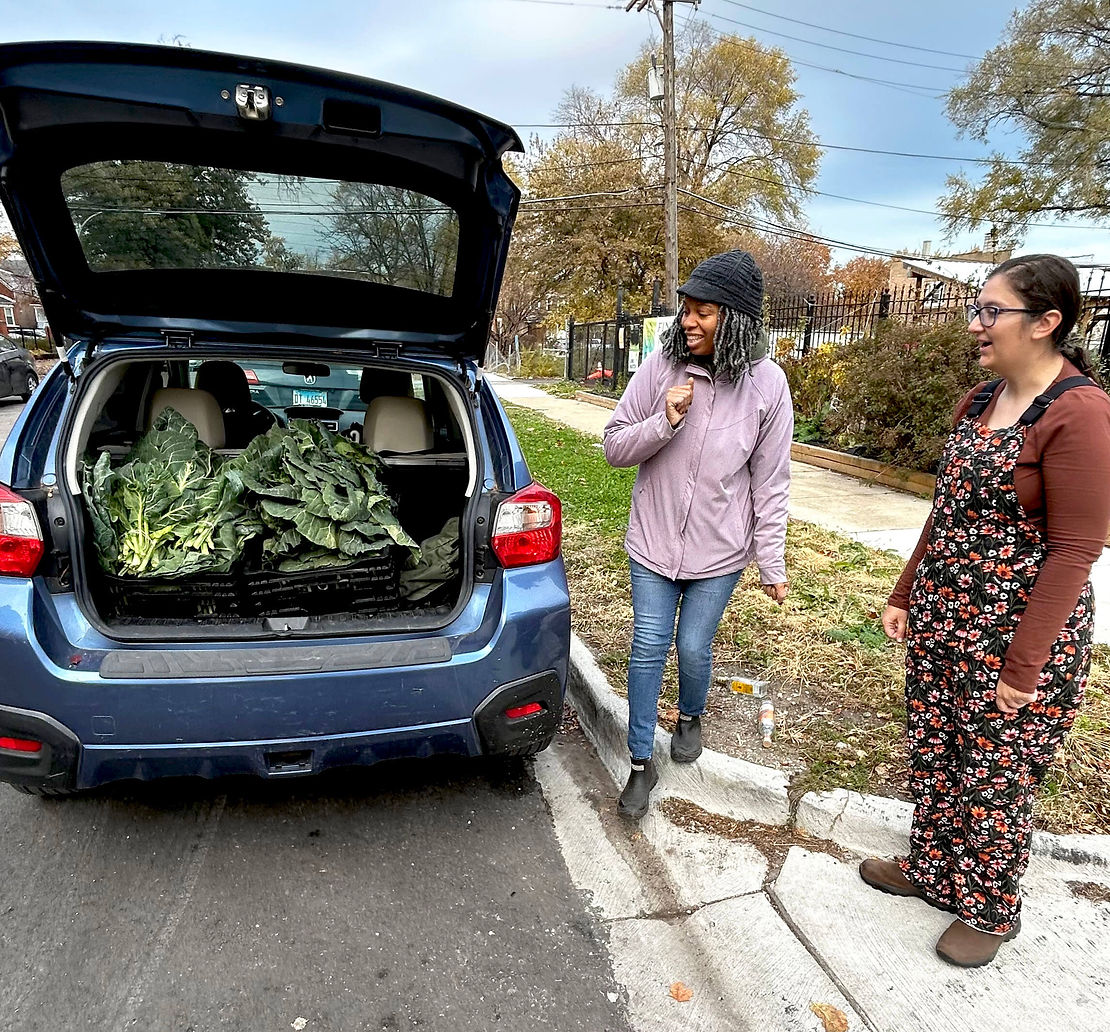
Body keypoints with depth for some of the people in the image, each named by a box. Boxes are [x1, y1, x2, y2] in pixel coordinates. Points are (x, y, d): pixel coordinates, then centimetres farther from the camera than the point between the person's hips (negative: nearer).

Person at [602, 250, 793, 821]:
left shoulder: (767, 383, -10)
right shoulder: (662, 365, -10)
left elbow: (770, 483, -4)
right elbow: (614, 447, -5)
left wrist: (772, 564, -1)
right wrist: (665, 421, -23)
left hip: (718, 550, 0)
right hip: (653, 541, 1)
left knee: (693, 649, 12)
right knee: (648, 649, 7)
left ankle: (690, 717, 47)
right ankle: (641, 763, 25)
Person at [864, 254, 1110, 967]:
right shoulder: (980, 402, 7)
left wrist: (1022, 667, -18)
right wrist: (906, 598, 13)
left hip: (1020, 631, -7)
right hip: (942, 621, 7)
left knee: (995, 776, 10)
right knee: (933, 755, 19)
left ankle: (989, 909, 35)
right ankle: (931, 868, 41)